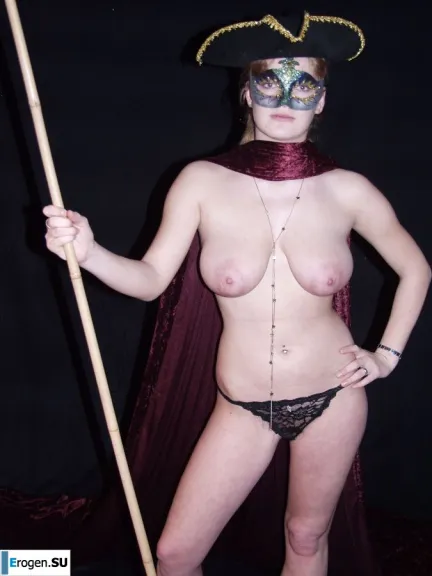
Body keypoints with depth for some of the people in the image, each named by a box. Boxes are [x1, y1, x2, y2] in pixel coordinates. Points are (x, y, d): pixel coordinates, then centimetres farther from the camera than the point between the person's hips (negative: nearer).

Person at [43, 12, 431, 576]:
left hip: (333, 398, 1)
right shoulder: (204, 182, -10)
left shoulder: (347, 191, -8)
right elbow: (150, 279, -5)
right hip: (244, 407, 0)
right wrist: (88, 252, -22)